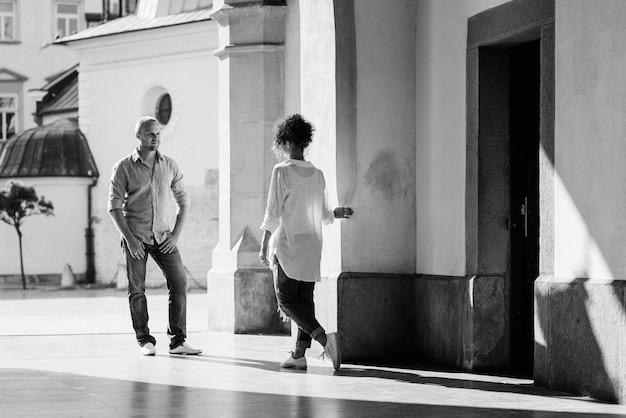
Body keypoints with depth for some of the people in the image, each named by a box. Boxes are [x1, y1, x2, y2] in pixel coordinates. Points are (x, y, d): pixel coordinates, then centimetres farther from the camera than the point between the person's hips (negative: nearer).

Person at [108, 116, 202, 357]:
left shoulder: (169, 166, 5)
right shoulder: (124, 168, -3)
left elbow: (183, 201, 11)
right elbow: (114, 206, -5)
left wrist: (176, 234, 0)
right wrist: (129, 238, -13)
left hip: (163, 236, 2)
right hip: (135, 236, -2)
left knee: (179, 282, -8)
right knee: (137, 289, 0)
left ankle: (178, 341, -5)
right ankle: (144, 341, 11)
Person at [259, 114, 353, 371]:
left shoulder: (282, 171, -8)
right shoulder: (317, 174, 8)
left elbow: (273, 213, -10)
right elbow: (322, 216, 13)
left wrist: (264, 246, -6)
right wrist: (337, 214, 34)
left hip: (288, 244, -6)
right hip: (312, 246, 6)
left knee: (287, 301, -4)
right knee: (305, 300, 9)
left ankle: (324, 337, -23)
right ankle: (300, 355, 8)